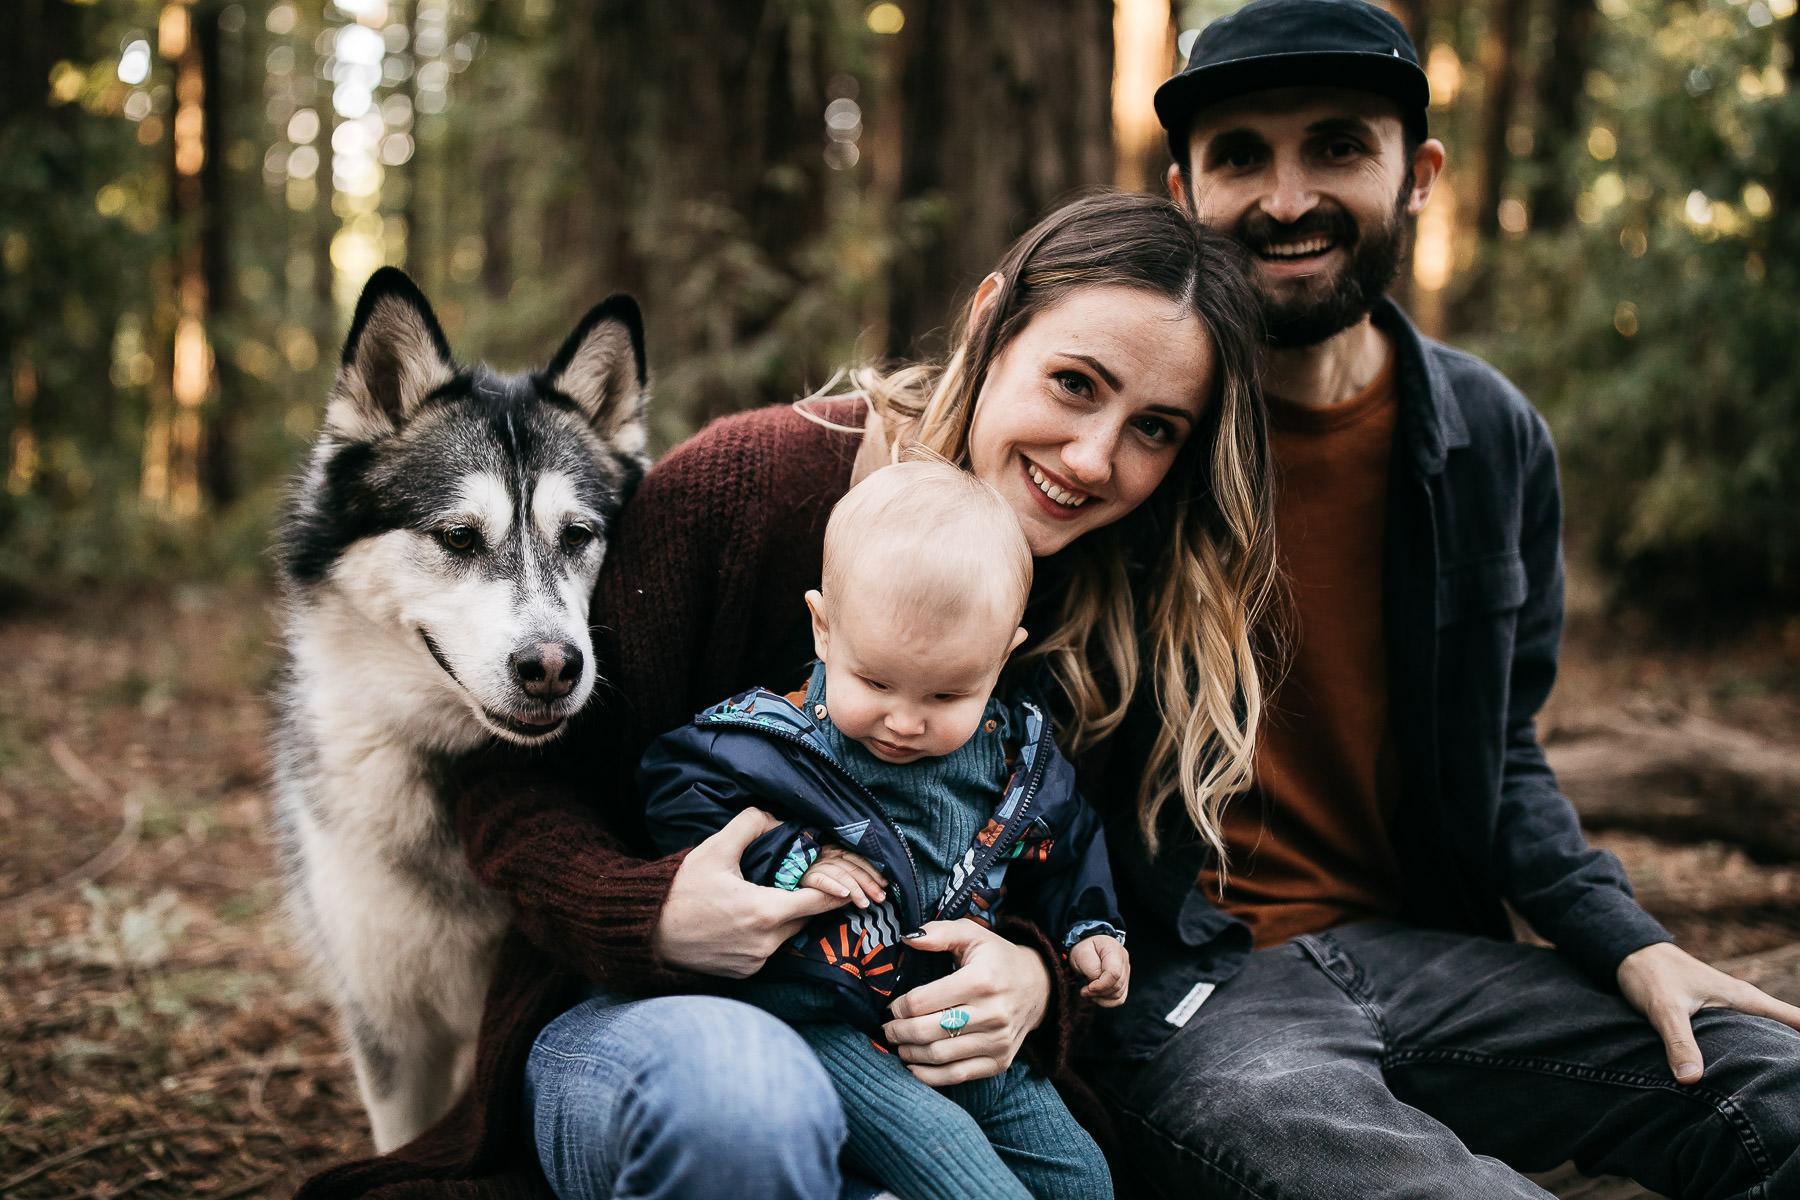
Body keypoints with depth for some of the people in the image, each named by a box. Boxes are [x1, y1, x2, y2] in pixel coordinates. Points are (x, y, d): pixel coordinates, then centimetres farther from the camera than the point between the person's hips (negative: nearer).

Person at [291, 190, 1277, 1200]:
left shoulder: (1120, 620, -2)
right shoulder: (742, 485, -15)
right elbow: (514, 775, -8)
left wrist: (1037, 979, -18)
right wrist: (647, 917, -27)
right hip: (634, 1016, -3)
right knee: (741, 1097, -39)